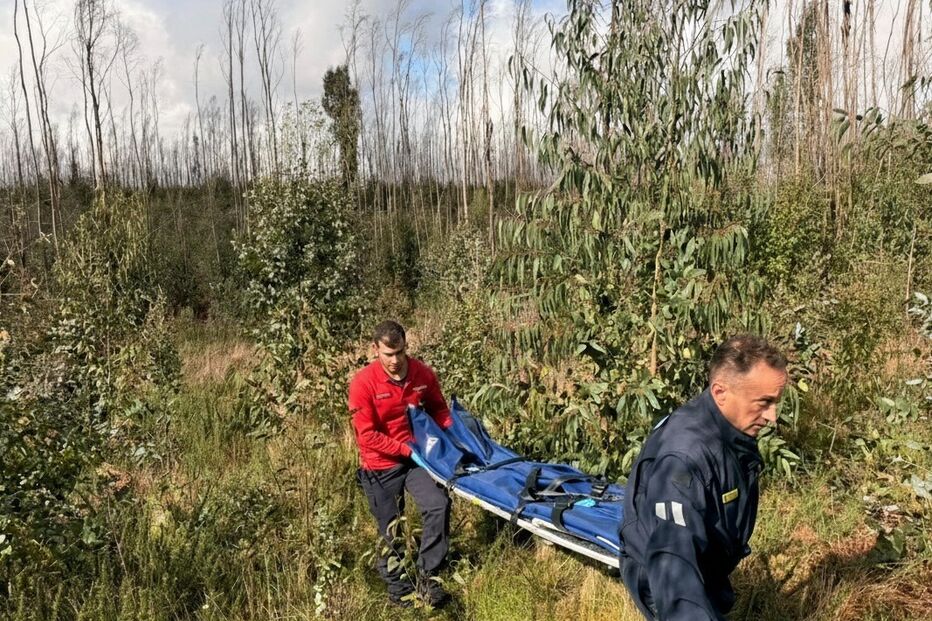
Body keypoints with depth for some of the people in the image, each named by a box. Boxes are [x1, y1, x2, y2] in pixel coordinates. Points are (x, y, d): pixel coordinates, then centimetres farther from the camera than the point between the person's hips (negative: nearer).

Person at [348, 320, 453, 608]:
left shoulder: (422, 373, -8)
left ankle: (427, 577, 2)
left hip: (416, 456, 3)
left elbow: (438, 409, 9)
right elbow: (368, 437, -19)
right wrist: (408, 449, -19)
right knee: (390, 530, 8)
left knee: (439, 506, -15)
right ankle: (396, 583, 34)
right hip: (380, 466, -3)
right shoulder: (363, 382, -20)